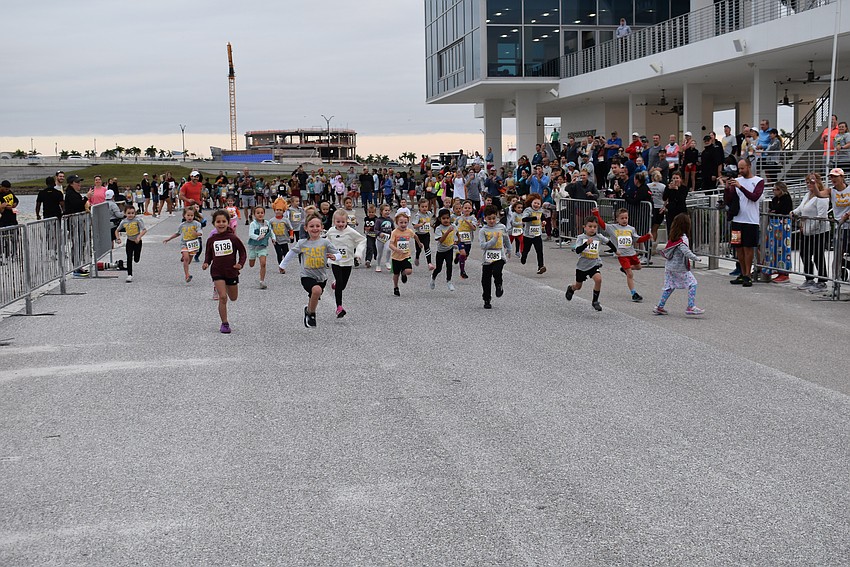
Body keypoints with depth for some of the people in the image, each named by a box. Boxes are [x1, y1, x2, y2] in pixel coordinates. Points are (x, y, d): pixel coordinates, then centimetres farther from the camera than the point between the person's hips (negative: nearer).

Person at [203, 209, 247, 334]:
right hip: (217, 271, -1)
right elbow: (209, 254, 10)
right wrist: (206, 263, -9)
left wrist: (240, 263, -14)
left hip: (231, 271, 1)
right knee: (222, 298, -13)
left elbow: (243, 252, 1)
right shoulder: (211, 240, -2)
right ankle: (224, 324, -3)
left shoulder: (233, 238, -8)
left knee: (233, 298, 15)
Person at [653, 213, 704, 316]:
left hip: (669, 266, 8)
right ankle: (691, 307, -7)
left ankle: (659, 307, 17)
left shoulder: (672, 237, 8)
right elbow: (686, 251, -28)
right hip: (680, 268, -8)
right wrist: (696, 258, -22)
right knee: (692, 284, -1)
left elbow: (666, 251, 14)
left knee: (669, 286, 16)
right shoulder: (683, 238, -16)